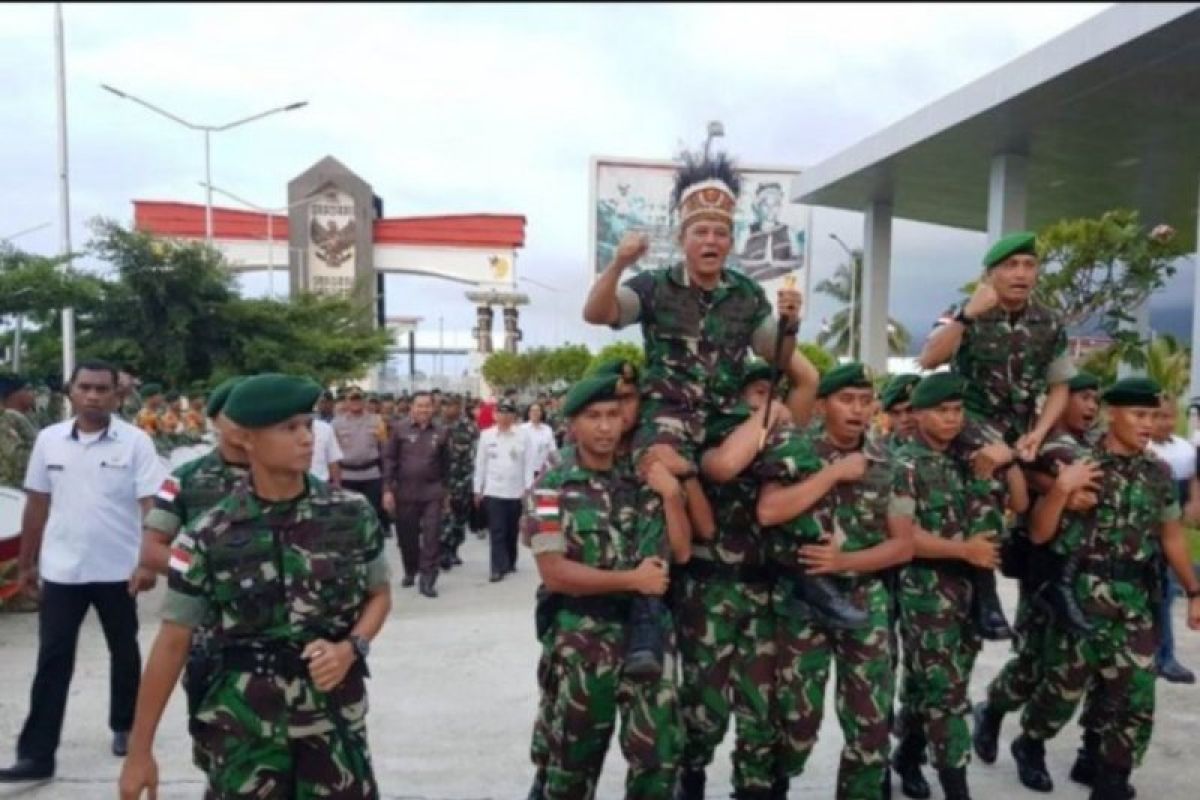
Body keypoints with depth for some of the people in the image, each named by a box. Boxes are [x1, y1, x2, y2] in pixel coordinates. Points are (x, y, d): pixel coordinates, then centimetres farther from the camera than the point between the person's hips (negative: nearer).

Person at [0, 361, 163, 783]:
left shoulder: (135, 442, -10)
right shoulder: (48, 440, 1)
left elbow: (152, 506, -13)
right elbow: (37, 505, 8)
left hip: (118, 570, -2)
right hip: (60, 571, 2)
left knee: (124, 653, 14)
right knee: (52, 660, 4)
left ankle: (124, 727, 33)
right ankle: (36, 754, 11)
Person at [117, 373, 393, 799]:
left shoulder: (353, 514, -5)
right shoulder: (208, 538, -10)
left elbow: (379, 594, 8)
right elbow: (172, 642, -3)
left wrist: (351, 648, -11)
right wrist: (139, 750, 1)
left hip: (336, 717, 2)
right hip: (245, 726, -1)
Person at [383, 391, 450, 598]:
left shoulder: (441, 432, 2)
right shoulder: (400, 429, -3)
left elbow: (445, 464, 9)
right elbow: (389, 459, -3)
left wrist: (444, 489, 11)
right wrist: (388, 489, -8)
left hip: (432, 491, 0)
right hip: (405, 491, 0)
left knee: (432, 536, -6)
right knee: (406, 536, 11)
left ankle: (427, 579, 0)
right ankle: (410, 571, 33)